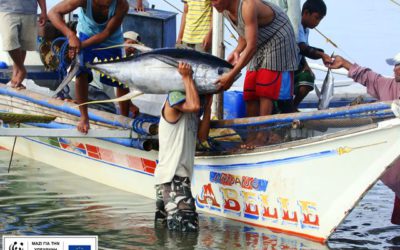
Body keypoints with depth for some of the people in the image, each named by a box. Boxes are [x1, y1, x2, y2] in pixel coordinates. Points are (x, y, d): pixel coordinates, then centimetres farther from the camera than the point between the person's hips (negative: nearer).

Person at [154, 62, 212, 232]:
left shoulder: (191, 114, 23)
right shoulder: (174, 97, -5)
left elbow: (202, 136, 13)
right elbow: (194, 105, -24)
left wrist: (208, 107, 9)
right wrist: (187, 77, -13)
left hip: (181, 176, 10)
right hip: (171, 177, -10)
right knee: (185, 227, -22)